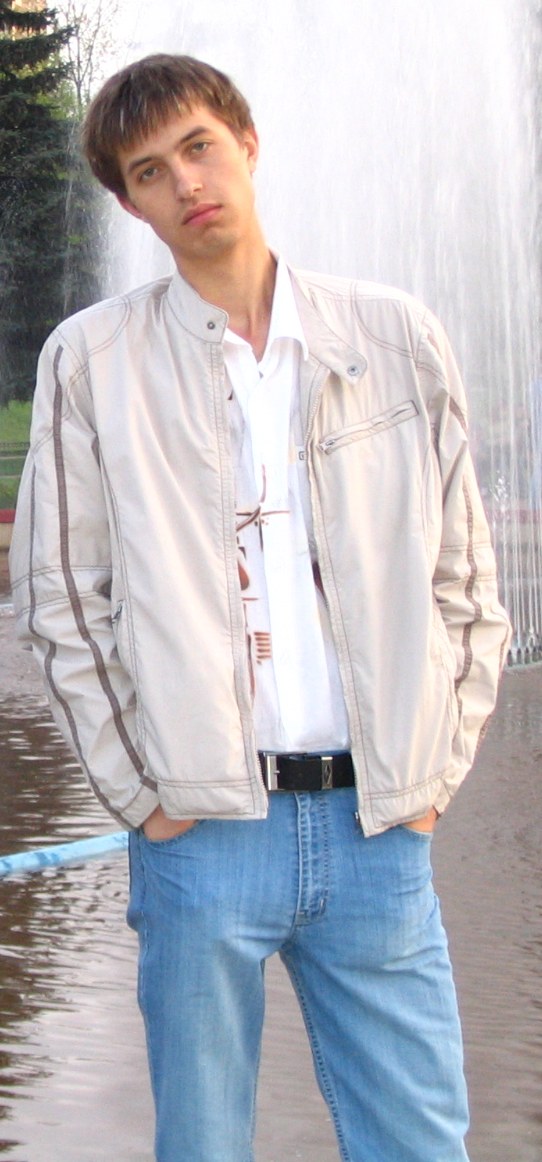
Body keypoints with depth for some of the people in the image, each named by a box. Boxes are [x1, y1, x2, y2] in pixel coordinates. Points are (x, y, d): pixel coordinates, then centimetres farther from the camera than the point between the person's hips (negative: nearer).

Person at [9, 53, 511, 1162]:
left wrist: (435, 772, 3)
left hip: (379, 822, 2)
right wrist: (141, 792, -3)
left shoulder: (398, 339, 7)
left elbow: (465, 577, 10)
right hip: (202, 825, -1)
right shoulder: (91, 361, 3)